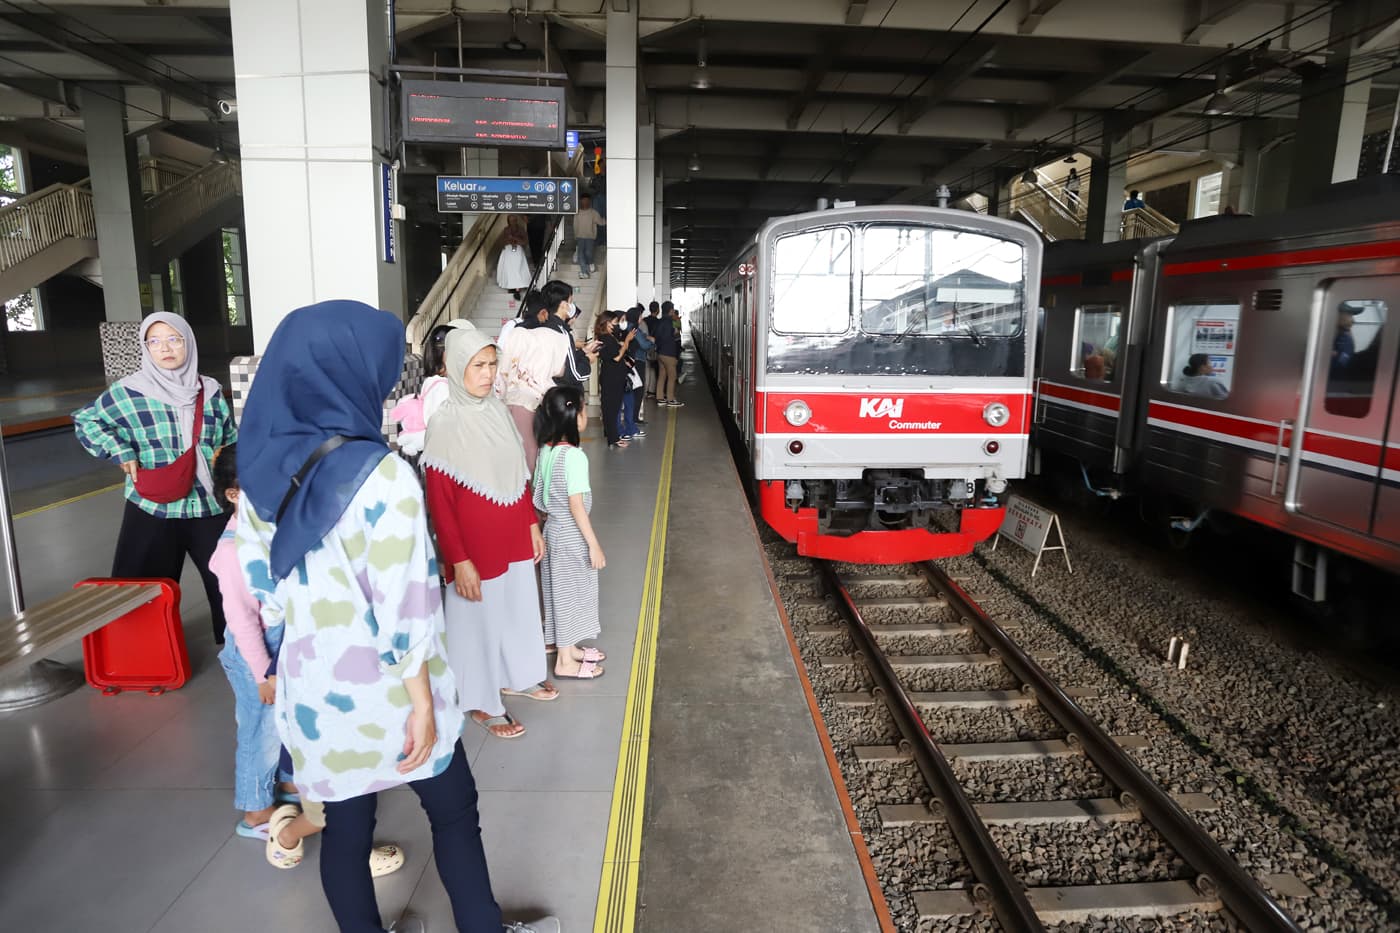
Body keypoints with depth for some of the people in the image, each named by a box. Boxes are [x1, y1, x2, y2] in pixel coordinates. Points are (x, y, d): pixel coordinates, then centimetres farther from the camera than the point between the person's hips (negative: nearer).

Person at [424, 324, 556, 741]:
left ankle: (515, 676, 45)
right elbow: (439, 501, -17)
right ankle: (482, 703, 30)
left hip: (513, 538, 7)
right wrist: (459, 561, -18)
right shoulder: (445, 423, -19)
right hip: (475, 546, -7)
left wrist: (532, 525, 13)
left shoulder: (497, 409, 1)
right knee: (478, 620, 11)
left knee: (517, 608, 22)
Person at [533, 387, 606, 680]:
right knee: (569, 593, 4)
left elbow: (540, 496, 8)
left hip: (554, 529, 8)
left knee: (563, 592, 19)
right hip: (571, 535, -8)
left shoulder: (546, 450, 2)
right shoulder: (573, 455, -24)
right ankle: (565, 662, 17)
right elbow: (576, 505, -23)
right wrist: (594, 544, -18)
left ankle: (570, 648, 35)